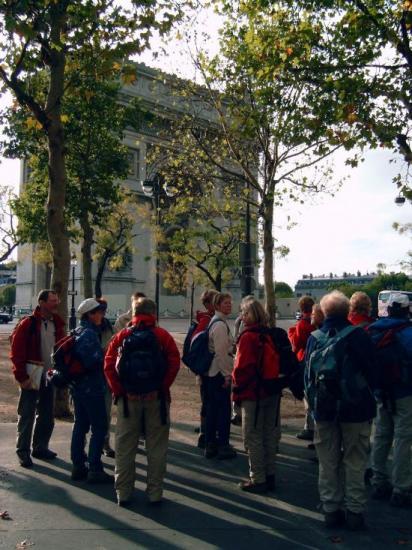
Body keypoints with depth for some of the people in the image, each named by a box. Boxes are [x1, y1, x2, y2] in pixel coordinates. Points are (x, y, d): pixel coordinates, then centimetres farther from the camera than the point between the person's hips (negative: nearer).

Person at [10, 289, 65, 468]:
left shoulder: (57, 324, 7)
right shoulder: (28, 324, -11)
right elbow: (16, 352, -13)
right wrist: (22, 377, -16)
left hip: (49, 378, 6)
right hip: (31, 378, -6)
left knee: (47, 416, 14)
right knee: (27, 416, 1)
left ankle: (40, 447, 27)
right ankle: (23, 451, 12)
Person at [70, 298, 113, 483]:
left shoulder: (78, 331, 12)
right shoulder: (90, 334, -17)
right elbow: (93, 360, -27)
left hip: (77, 387, 10)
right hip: (92, 388, -10)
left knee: (80, 425, 15)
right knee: (99, 428, -3)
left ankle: (78, 467, 21)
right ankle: (94, 469, -1)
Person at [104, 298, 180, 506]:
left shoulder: (122, 336, 4)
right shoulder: (162, 335, -1)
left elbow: (109, 365, -4)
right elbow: (174, 363, -12)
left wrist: (118, 390, -2)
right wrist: (162, 387, -7)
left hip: (128, 397, 2)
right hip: (156, 397, -1)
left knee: (125, 446, 11)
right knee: (156, 447, 9)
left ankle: (123, 492, 18)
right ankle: (155, 493, 14)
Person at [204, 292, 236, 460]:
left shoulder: (215, 321, 14)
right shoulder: (220, 325, -17)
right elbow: (221, 352, -20)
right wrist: (227, 375, -15)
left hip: (212, 372, 10)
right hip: (220, 373, -10)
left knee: (212, 408, 13)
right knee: (224, 409, -1)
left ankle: (210, 445, 21)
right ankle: (223, 447, 7)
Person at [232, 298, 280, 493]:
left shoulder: (248, 337, -16)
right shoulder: (270, 336, 6)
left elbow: (242, 368, -18)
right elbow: (276, 363, 12)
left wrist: (236, 391, -7)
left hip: (253, 394, -7)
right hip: (272, 393, 7)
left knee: (253, 437, 3)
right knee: (269, 435, 15)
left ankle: (257, 479, 8)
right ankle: (269, 476, 24)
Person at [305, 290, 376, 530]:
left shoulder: (314, 338, -1)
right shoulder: (358, 335, -11)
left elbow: (308, 376, 4)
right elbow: (371, 370, -5)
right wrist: (368, 397, 10)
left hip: (324, 409, 3)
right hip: (355, 407, -3)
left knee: (328, 462, 12)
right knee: (355, 462, 8)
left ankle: (331, 509, 18)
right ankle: (354, 511, 12)